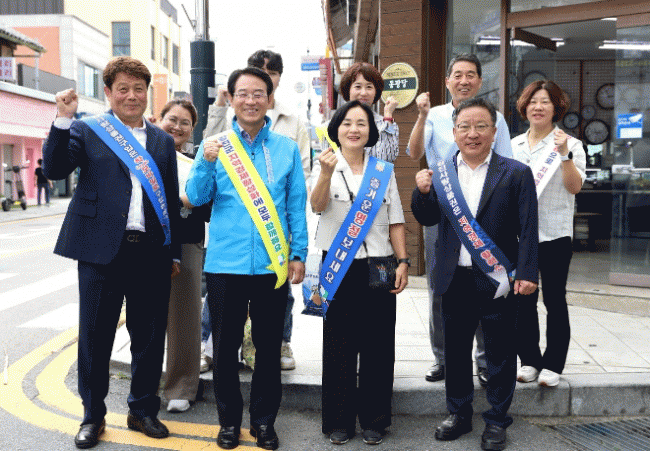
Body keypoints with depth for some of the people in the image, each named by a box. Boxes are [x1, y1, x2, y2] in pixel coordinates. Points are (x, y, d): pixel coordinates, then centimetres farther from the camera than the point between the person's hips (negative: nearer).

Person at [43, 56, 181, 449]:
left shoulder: (163, 141, 14)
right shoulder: (87, 130, 6)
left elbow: (171, 200, 14)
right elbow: (54, 170, -8)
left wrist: (174, 252, 11)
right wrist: (63, 120, -18)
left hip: (151, 253, 3)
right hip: (102, 249, -2)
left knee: (150, 336, 9)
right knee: (96, 335, 6)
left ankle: (143, 410, 26)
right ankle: (93, 416, 22)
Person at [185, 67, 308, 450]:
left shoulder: (287, 148, 5)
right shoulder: (215, 145, 5)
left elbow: (297, 205, 6)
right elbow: (197, 198, 0)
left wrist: (299, 253, 1)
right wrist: (206, 162, -16)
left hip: (273, 263, 0)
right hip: (226, 262, 0)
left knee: (269, 346, 10)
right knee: (226, 346, 9)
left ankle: (264, 420, 25)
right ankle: (229, 420, 26)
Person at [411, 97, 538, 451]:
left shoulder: (516, 173, -3)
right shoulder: (441, 171, 5)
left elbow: (528, 229, -4)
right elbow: (427, 220, 10)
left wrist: (526, 273, -11)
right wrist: (423, 193, -8)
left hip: (497, 280, -3)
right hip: (455, 279, 3)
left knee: (500, 353, 8)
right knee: (455, 351, 15)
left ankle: (496, 421, 25)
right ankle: (459, 414, 33)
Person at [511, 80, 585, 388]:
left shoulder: (570, 145, 0)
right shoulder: (512, 146, 13)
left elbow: (575, 187, -10)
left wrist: (564, 155, -21)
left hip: (554, 233, -4)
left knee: (554, 299, 1)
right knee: (523, 299, 7)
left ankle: (553, 365, 11)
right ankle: (529, 360, 19)